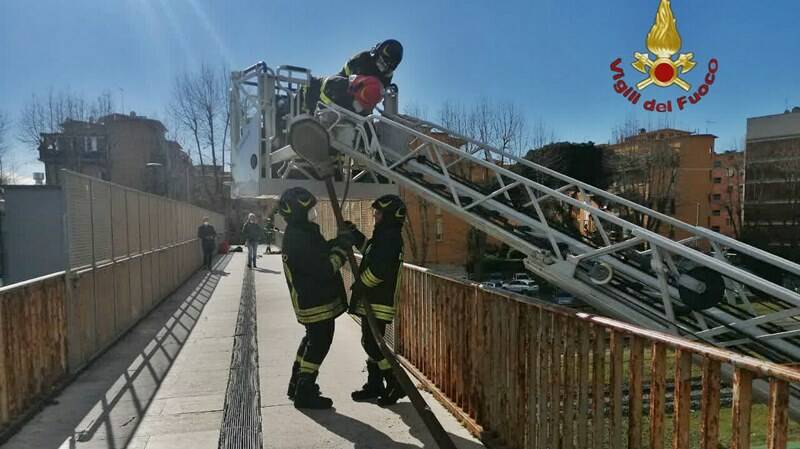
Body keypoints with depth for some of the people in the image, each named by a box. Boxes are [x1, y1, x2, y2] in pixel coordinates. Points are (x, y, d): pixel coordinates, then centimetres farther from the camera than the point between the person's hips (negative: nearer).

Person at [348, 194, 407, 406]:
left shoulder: (390, 237, -18)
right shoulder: (385, 236, 14)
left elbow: (377, 270, -26)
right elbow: (370, 249, 33)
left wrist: (359, 284, -13)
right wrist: (354, 233, 24)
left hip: (377, 303, -10)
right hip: (372, 301, 10)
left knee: (371, 344, -7)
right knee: (371, 343, 15)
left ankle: (396, 385, 1)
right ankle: (374, 385, 24)